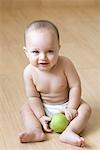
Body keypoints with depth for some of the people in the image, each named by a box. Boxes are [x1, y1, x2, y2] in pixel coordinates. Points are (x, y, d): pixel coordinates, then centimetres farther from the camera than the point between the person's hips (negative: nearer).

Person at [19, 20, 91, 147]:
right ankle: (36, 131, -30)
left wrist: (72, 108, -20)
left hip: (66, 104, -1)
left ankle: (68, 132, -33)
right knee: (25, 108, -14)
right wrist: (41, 116, -19)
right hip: (44, 107, 1)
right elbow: (33, 97, -15)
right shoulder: (29, 72, -23)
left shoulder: (65, 64, -28)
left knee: (85, 109, -20)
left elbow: (75, 86, -20)